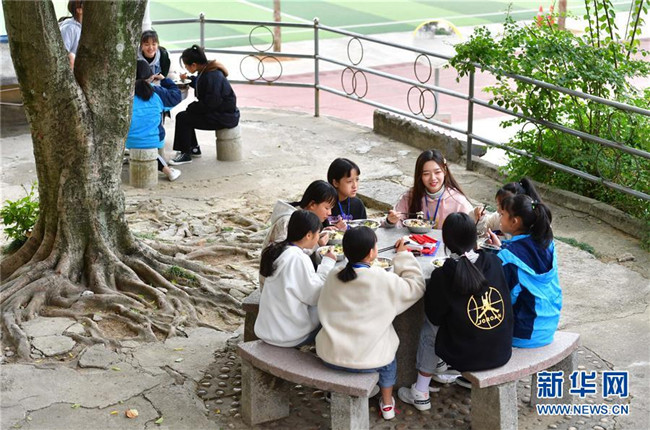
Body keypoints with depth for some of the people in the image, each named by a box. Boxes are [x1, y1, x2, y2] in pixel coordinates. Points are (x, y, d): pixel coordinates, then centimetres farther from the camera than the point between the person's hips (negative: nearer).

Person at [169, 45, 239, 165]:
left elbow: (210, 104, -24)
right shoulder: (207, 71, 7)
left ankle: (185, 155, -3)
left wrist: (191, 107, -12)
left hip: (225, 117, -10)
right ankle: (194, 149, 27)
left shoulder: (212, 76, -23)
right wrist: (188, 79, 30)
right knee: (187, 114, 17)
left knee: (182, 118, -13)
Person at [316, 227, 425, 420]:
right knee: (388, 348, 31)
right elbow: (416, 287, 0)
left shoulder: (333, 277, -3)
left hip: (330, 355, 3)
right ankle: (387, 403, 38)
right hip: (368, 360, -3)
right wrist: (404, 255, 8)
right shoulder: (385, 280, -15)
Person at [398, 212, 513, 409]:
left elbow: (434, 317, -3)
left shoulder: (442, 276, -17)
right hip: (502, 353, 4)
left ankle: (421, 393, 27)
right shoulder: (494, 262, -6)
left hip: (466, 357, -4)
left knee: (429, 328, 23)